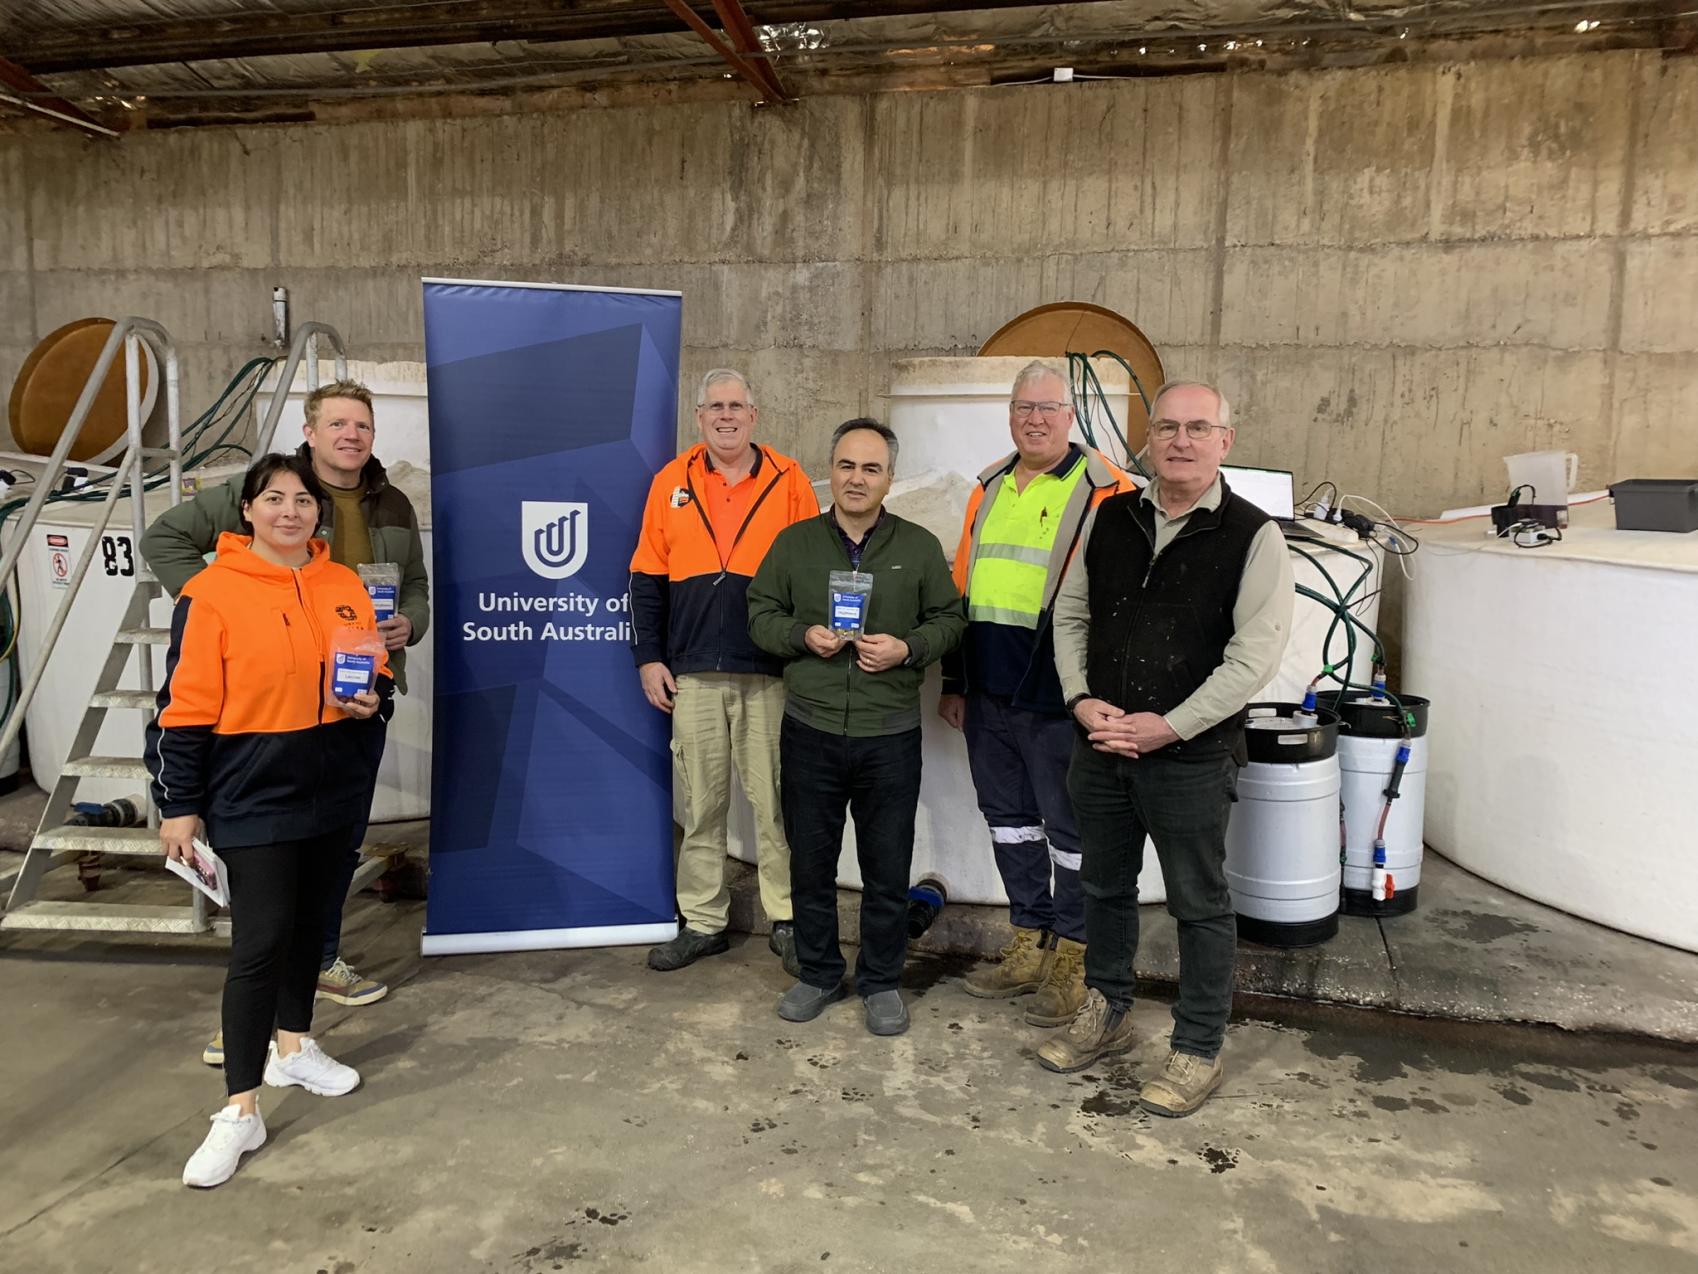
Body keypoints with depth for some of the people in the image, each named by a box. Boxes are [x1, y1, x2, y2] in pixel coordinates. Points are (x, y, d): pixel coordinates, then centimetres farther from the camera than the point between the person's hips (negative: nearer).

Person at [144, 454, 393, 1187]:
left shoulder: (346, 587, 4)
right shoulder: (212, 593, -10)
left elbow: (380, 674, 14)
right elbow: (185, 707, -9)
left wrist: (373, 701, -9)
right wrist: (179, 804, -9)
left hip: (332, 790, 5)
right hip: (254, 797, -5)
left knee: (309, 922, 17)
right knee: (260, 941, -6)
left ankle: (293, 1046, 38)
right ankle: (241, 1111, 4)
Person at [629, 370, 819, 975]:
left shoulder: (789, 481, 3)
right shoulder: (672, 481, 8)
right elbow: (648, 578, 9)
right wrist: (648, 658, 4)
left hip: (770, 674, -2)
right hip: (692, 674, 2)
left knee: (775, 802, 4)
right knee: (700, 805, 9)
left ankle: (787, 921, 17)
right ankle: (702, 922, 21)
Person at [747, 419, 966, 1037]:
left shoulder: (920, 546, 3)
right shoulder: (794, 542, 5)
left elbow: (949, 619, 6)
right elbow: (761, 615, 8)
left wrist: (907, 648, -12)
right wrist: (803, 636, -11)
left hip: (889, 737, -1)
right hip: (809, 732, 1)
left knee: (888, 868, 7)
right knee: (811, 862, 12)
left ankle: (881, 981, 26)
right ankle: (818, 974, 30)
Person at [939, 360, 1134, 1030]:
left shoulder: (1103, 490, -7)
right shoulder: (989, 488, 13)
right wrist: (955, 682, 16)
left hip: (1058, 700, -7)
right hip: (988, 697, 7)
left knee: (1070, 828, 6)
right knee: (1008, 817, 16)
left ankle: (1073, 960, 21)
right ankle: (1031, 944, 31)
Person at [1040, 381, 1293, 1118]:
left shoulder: (1252, 536, -9)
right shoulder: (1110, 518, 5)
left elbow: (1255, 655, -14)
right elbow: (1071, 615, 11)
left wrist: (1169, 726, -17)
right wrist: (1081, 698, -4)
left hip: (1191, 757, -4)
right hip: (1100, 747, 5)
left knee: (1199, 906, 9)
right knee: (1104, 887, 18)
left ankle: (1198, 1050, 26)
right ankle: (1106, 1016, 38)